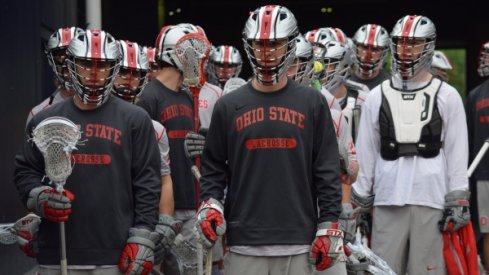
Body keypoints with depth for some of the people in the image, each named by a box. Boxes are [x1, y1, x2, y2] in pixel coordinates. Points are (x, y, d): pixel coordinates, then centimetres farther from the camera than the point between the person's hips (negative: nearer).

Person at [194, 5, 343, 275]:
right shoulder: (228, 106, 7)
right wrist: (209, 205, -7)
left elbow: (327, 170, 4)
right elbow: (213, 167, 10)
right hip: (244, 244, 0)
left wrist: (329, 227, -1)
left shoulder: (312, 103, 5)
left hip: (299, 244, 0)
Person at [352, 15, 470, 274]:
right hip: (387, 201, 2)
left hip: (432, 201, -2)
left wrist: (458, 201, -3)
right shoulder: (377, 96, 11)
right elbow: (366, 153, 13)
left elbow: (457, 152, 3)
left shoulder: (446, 96, 5)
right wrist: (360, 200, 10)